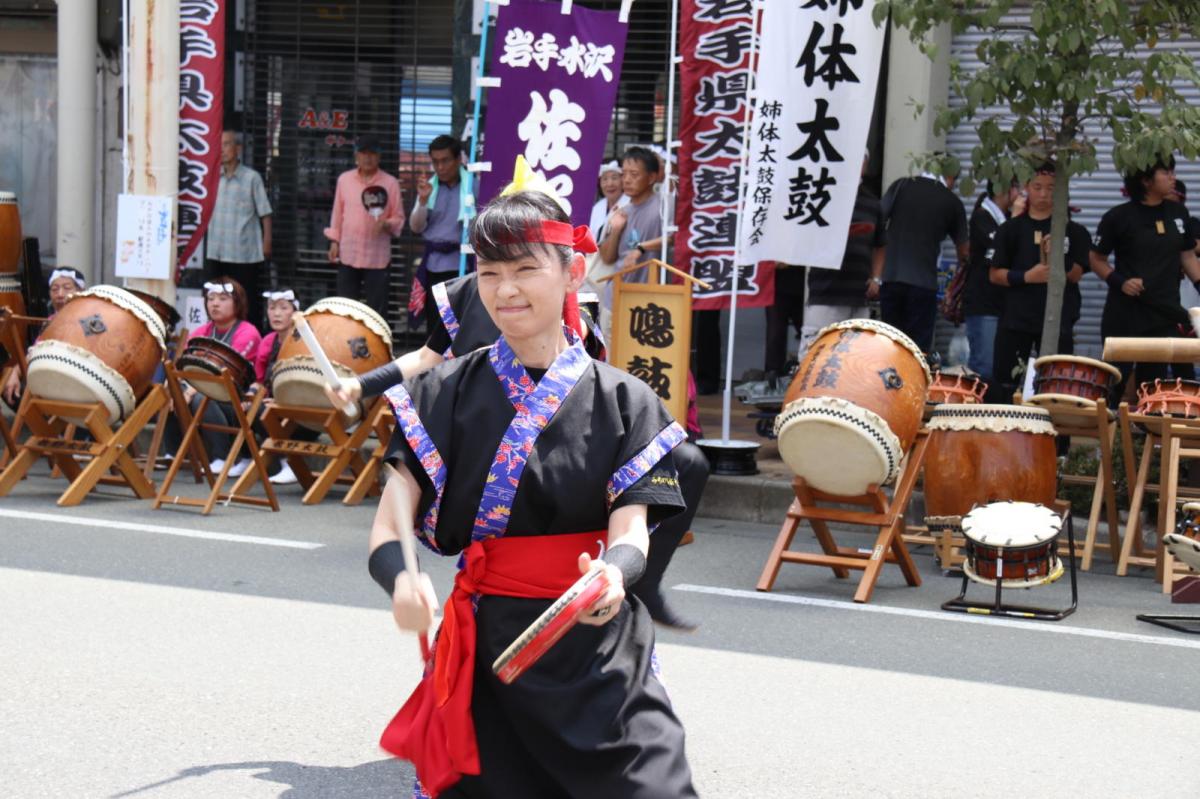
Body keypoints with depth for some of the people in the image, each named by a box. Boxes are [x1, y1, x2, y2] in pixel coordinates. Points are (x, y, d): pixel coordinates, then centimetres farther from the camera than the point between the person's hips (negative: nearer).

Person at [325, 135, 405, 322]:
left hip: (377, 256, -3)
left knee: (376, 311, 0)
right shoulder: (344, 179, 5)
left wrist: (387, 224, -21)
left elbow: (399, 218, 0)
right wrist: (334, 241, 8)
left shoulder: (390, 183, -3)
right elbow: (338, 212, 13)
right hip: (348, 253, 3)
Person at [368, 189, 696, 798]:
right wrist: (401, 578, -26)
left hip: (598, 652, 0)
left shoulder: (622, 401, 1)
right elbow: (389, 527, -3)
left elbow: (630, 527, -8)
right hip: (482, 649, 1)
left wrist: (614, 573, -32)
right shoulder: (445, 393, 2)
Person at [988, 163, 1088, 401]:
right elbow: (995, 275, 3)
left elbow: (1077, 274, 0)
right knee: (1004, 385, 3)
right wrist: (1026, 277, -14)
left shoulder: (1072, 231, 5)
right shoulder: (1011, 229, 6)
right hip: (1014, 320, 1)